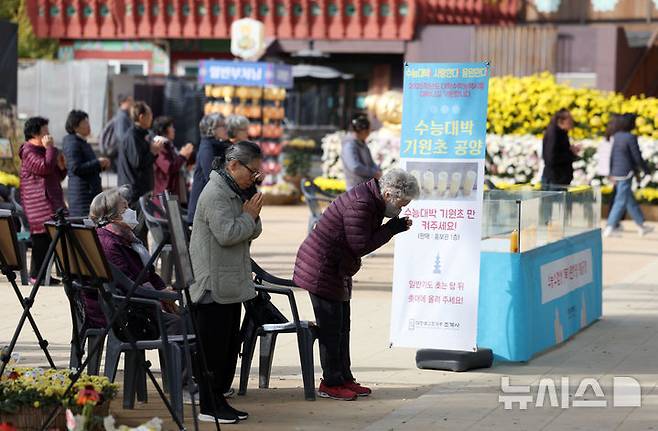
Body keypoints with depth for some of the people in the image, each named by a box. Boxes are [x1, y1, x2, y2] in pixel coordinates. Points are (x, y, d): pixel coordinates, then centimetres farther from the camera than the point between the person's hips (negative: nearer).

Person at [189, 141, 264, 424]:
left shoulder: (236, 192, 16)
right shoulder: (215, 194, -16)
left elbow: (253, 233, 18)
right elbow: (227, 234, -25)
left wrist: (253, 216, -2)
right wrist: (249, 216, -11)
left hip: (231, 283, 10)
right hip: (214, 284, -10)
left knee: (230, 345, 14)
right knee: (214, 346, -4)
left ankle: (219, 398, 22)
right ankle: (208, 406, 2)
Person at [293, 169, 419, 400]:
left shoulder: (371, 200, 8)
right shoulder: (360, 205, -24)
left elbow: (367, 236, 10)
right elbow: (361, 246, -23)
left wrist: (393, 227, -5)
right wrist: (392, 229, -17)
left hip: (337, 271, 11)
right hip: (322, 270, -11)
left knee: (342, 327, 14)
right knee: (331, 328, -3)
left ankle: (344, 378, 22)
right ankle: (331, 383, 4)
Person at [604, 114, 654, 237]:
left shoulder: (617, 136, 6)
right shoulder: (631, 137, -17)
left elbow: (612, 156, 11)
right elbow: (637, 157, -14)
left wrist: (612, 174, 17)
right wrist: (646, 170, 0)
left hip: (617, 172, 8)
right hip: (626, 173, -8)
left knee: (630, 200, 16)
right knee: (621, 201, -3)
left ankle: (641, 226, 26)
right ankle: (609, 228, -5)